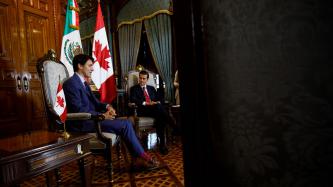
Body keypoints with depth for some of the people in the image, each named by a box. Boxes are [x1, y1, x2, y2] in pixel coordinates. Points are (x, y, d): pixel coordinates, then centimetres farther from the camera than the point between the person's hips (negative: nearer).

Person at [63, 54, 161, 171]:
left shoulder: (84, 83, 18)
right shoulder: (71, 83, -12)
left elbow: (94, 102, 19)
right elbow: (78, 110, -20)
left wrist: (107, 107, -1)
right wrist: (102, 116, -17)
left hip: (89, 119, 9)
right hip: (82, 123, -9)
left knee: (126, 122, -6)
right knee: (124, 124, -18)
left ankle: (138, 159, -6)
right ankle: (141, 157, -2)